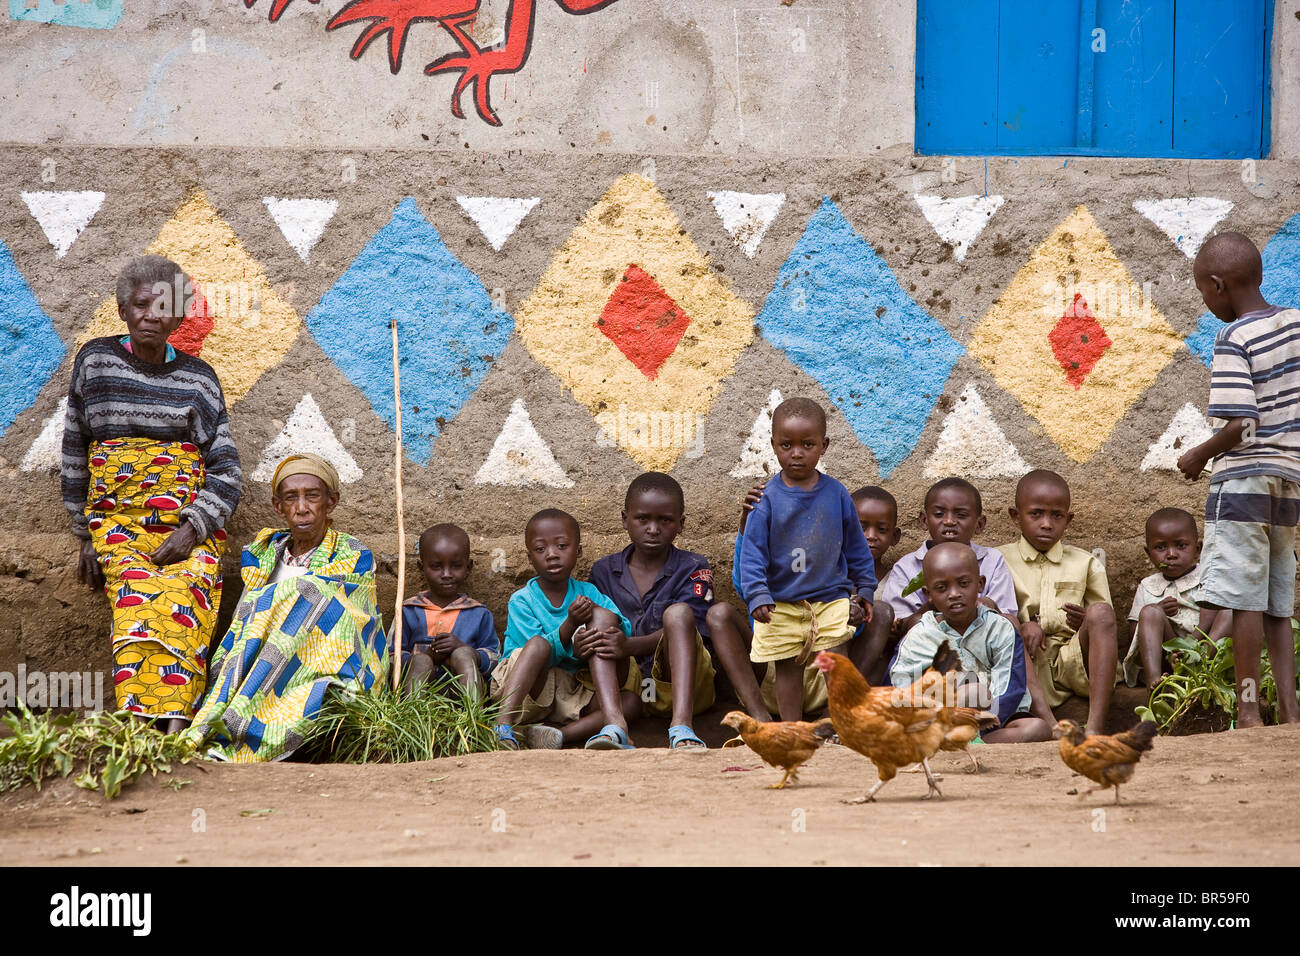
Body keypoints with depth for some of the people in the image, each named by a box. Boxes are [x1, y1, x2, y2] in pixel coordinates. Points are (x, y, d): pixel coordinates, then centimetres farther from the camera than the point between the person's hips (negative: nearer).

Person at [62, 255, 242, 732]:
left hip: (192, 523, 0)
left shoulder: (197, 378, 10)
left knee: (185, 604, -25)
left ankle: (175, 731, -39)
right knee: (139, 599, -25)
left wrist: (192, 528, -7)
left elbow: (227, 470, 8)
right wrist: (85, 535, 10)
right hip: (117, 518, 0)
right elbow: (74, 451, 13)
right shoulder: (96, 360, 9)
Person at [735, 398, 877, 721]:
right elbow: (752, 551, -8)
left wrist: (865, 589, 13)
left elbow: (856, 547, 11)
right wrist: (758, 596, -18)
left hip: (831, 599, 1)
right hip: (782, 603, -1)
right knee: (788, 669, 8)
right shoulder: (768, 498, -8)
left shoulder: (836, 494, 0)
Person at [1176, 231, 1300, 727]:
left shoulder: (1234, 341, -14)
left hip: (1244, 476, -8)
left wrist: (1198, 456, -4)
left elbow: (1240, 426, -20)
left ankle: (1249, 711, -5)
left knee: (1242, 596, -5)